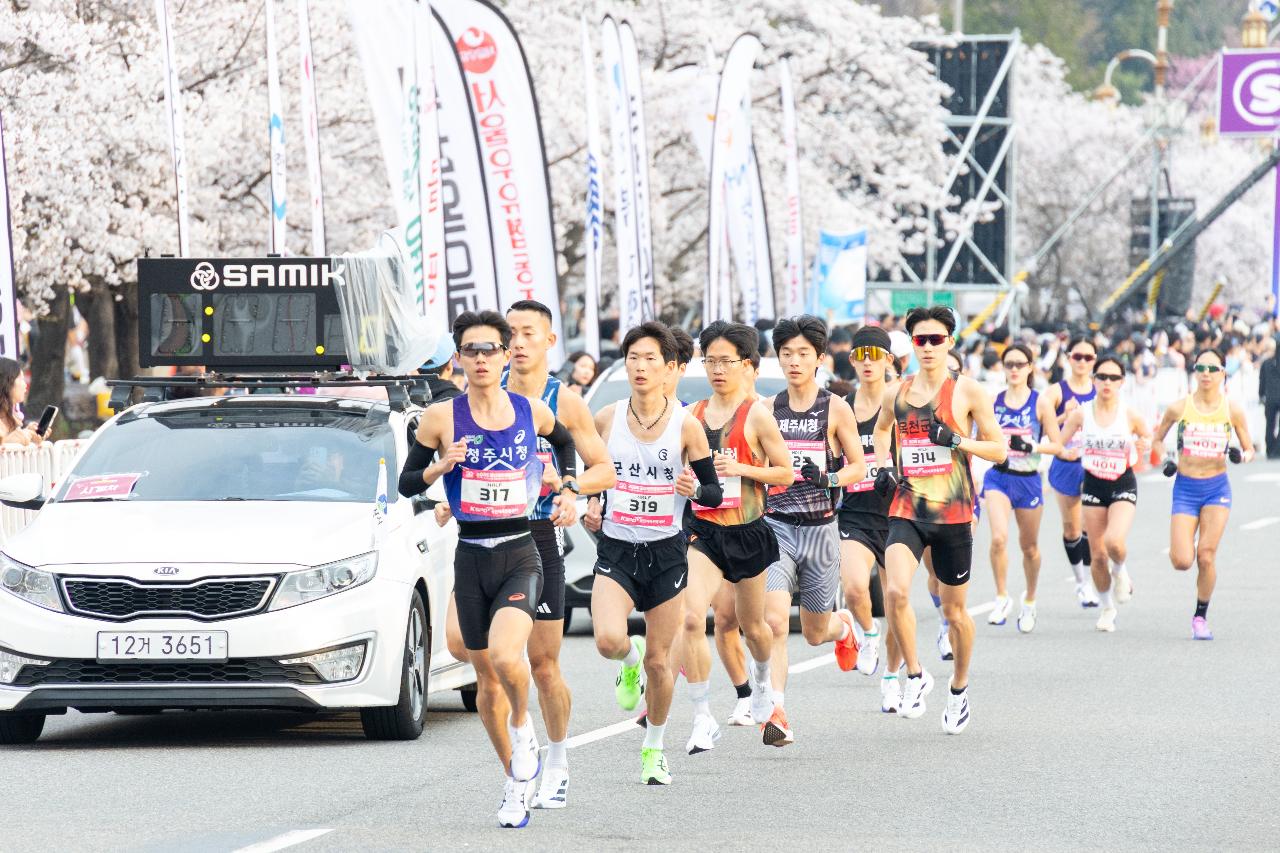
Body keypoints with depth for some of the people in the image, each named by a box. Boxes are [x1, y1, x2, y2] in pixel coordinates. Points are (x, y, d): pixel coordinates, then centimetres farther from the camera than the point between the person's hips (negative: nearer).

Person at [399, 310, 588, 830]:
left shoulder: (533, 412, 1)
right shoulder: (442, 417, -3)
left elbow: (564, 442, 24)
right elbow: (407, 484, 3)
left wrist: (568, 492, 13)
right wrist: (440, 466, -15)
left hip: (520, 556, -2)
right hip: (471, 558, 2)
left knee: (505, 656, -26)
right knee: (486, 679, 9)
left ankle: (523, 729, 4)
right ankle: (517, 781, 26)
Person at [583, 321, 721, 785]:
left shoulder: (686, 425, -5)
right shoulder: (606, 419, 0)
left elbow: (714, 493, 0)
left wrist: (694, 489, -22)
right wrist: (592, 507, -3)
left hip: (666, 553, -1)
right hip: (615, 550, 1)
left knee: (659, 663, 4)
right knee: (609, 640, -24)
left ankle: (653, 749, 27)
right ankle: (630, 661, 15)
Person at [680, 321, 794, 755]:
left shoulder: (756, 415, -7)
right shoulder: (693, 414, 6)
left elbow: (785, 473, -5)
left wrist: (740, 469, -17)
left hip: (747, 531, -2)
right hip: (703, 530, 2)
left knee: (752, 624, 17)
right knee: (691, 618, -19)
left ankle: (762, 683, 51)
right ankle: (702, 719, -15)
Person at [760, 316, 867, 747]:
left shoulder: (835, 409, -2)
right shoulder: (767, 409, 4)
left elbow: (858, 465, 2)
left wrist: (829, 479, -15)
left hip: (820, 529, -1)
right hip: (775, 528, 1)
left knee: (814, 632, 13)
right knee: (774, 622, -19)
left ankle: (844, 625, 50)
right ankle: (776, 712, -21)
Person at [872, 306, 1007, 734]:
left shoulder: (966, 391, -3)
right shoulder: (896, 393, 7)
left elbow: (999, 449, -1)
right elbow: (882, 429, 29)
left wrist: (957, 441, -17)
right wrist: (884, 466, 11)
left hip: (953, 513, -2)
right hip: (906, 509, 2)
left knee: (954, 609, 9)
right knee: (897, 591, -22)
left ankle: (959, 687, 30)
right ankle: (915, 675, -5)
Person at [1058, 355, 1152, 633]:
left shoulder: (1130, 415, -8)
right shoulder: (1081, 413, -4)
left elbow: (1148, 436, 9)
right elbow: (1057, 444, 4)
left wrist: (1144, 445, -13)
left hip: (1123, 485, -2)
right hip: (1093, 485, 2)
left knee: (1114, 541, -26)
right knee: (1098, 555, 4)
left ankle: (1120, 571, 11)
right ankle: (1107, 608, 26)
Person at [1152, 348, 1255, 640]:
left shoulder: (1232, 410, -2)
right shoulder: (1179, 408, -3)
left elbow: (1249, 449, 7)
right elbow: (1158, 438, 13)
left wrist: (1241, 455, -15)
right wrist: (1165, 460, -5)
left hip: (1217, 487, 0)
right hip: (1185, 487, 0)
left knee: (1206, 556, -10)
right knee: (1181, 561, -9)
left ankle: (1201, 616, 8)